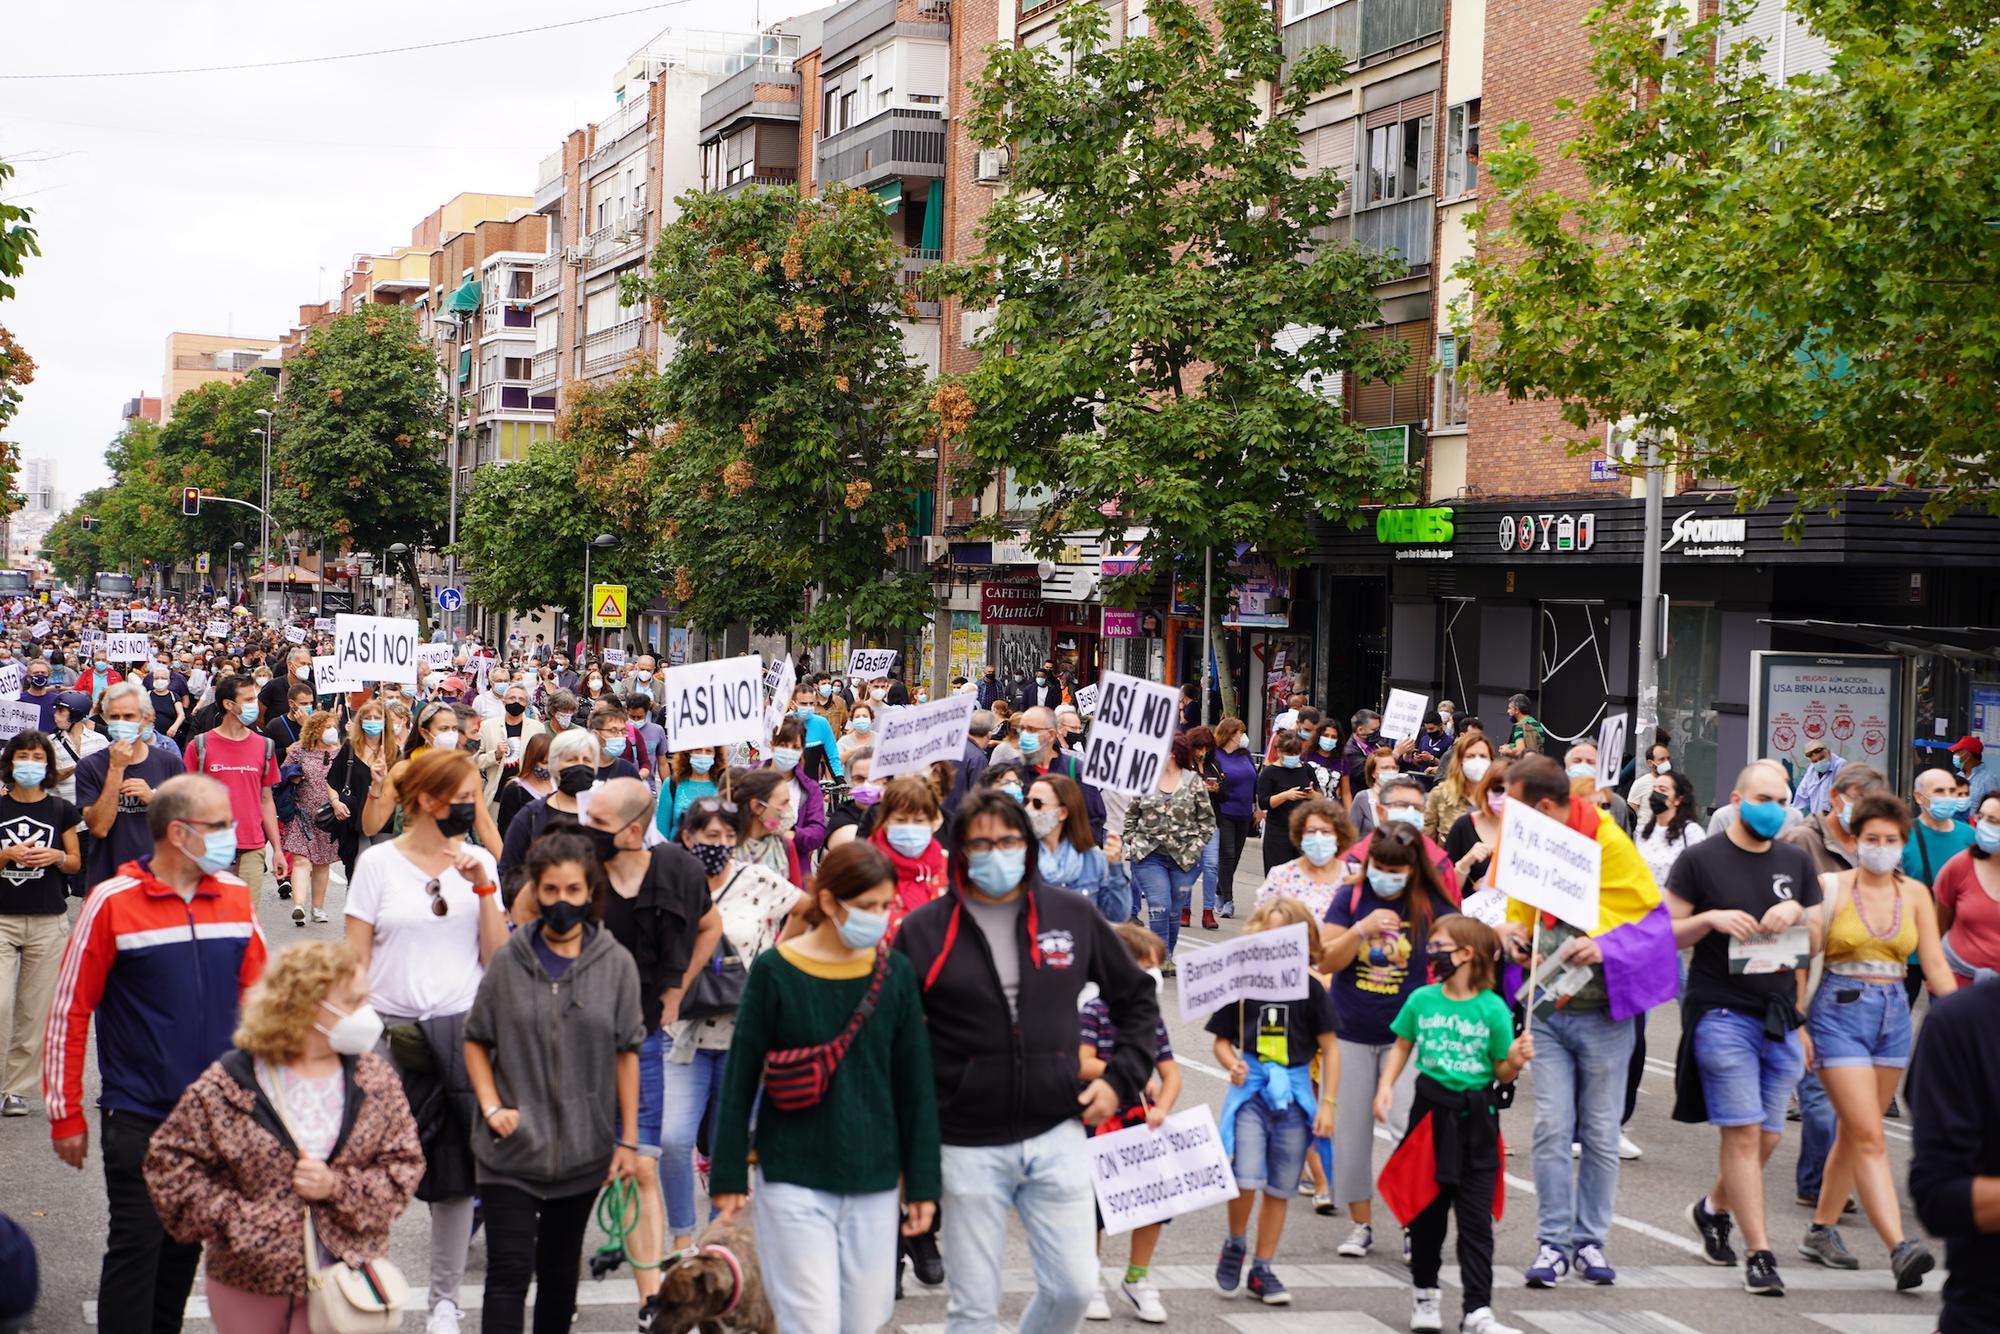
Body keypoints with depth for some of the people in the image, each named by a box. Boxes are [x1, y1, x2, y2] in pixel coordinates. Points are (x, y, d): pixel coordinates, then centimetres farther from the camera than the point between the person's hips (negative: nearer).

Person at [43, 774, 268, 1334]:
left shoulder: (236, 896, 2)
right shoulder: (112, 903, -12)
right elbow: (70, 1011, -8)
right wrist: (65, 1116, -7)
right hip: (139, 1116, -4)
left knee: (189, 1243, 14)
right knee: (137, 1245, -2)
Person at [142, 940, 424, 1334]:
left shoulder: (375, 1080, 1)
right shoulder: (228, 1087, -8)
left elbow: (404, 1167, 1)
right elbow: (169, 1162, -4)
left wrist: (339, 1187, -15)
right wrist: (229, 1220, -11)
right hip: (249, 1286, -1)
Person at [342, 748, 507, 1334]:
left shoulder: (477, 861, 7)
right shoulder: (379, 863, 0)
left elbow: (498, 959, 3)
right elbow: (356, 958, 1)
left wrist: (483, 887, -6)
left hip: (462, 1028, 2)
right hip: (392, 1030, -2)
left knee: (456, 1173, 5)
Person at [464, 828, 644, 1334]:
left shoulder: (615, 964, -2)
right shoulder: (509, 961, -3)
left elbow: (626, 1054, 2)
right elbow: (476, 1040, 7)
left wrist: (628, 1140, 1)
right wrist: (492, 1106, -7)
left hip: (584, 1149, 1)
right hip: (513, 1147, -1)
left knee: (560, 1271, 14)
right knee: (508, 1272, -8)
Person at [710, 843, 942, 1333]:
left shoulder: (896, 973, 3)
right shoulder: (775, 971, -6)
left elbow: (916, 1085, 6)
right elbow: (740, 1079, -1)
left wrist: (923, 1183, 5)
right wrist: (728, 1175, -1)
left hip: (874, 1181, 3)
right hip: (792, 1179, -3)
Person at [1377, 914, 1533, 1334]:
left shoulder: (1493, 1008, -7)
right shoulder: (1422, 1000, 0)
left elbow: (1502, 1072, 0)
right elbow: (1402, 1047, 13)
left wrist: (1515, 1060, -20)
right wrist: (1385, 1086, 1)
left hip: (1476, 1119, -2)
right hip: (1431, 1112, 2)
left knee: (1476, 1220, -1)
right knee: (1426, 1212, 13)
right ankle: (1424, 1292, 31)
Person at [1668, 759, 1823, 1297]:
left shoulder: (1797, 862, 12)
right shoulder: (1701, 860, -2)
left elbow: (1815, 942, 14)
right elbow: (1665, 934, -1)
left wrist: (1797, 914, -7)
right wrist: (1710, 919, -18)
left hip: (1780, 1017, 5)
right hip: (1722, 1013, -5)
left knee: (1767, 1136, 10)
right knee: (1743, 1133, -10)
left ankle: (1714, 1207, 36)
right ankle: (1759, 1254, -6)